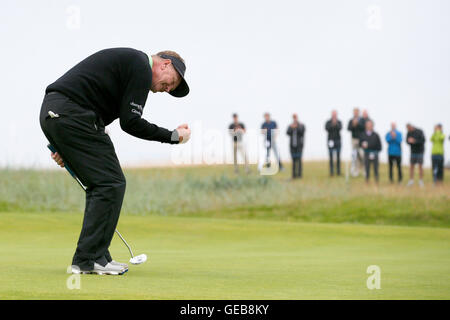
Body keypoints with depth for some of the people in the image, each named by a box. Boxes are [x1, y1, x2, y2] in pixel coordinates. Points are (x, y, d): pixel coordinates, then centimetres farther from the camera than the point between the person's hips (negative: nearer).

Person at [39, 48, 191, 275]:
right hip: (72, 115, -10)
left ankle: (97, 257, 15)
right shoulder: (142, 67, -3)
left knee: (101, 184, 15)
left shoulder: (127, 60, 27)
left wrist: (64, 147, 21)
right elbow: (130, 123, -9)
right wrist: (173, 136, 0)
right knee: (110, 183, -6)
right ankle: (89, 259, -5)